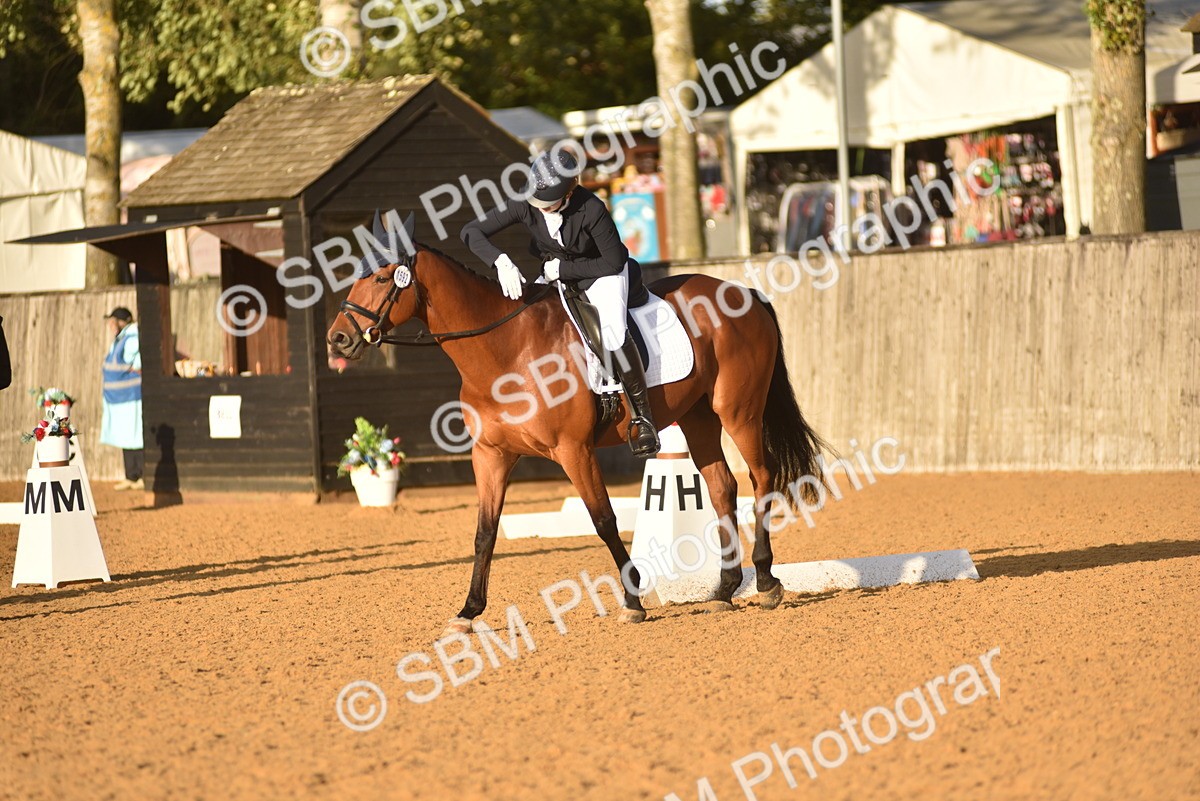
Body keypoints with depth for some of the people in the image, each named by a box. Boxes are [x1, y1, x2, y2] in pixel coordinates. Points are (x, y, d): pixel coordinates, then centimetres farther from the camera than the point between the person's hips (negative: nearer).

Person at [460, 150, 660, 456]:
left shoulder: (591, 210, -32)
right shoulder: (524, 205, -21)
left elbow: (613, 261, -21)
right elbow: (471, 231, -20)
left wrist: (562, 269, -22)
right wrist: (501, 262, -38)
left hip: (600, 272, -5)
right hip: (556, 274, 6)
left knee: (612, 330, -31)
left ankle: (641, 415, -18)